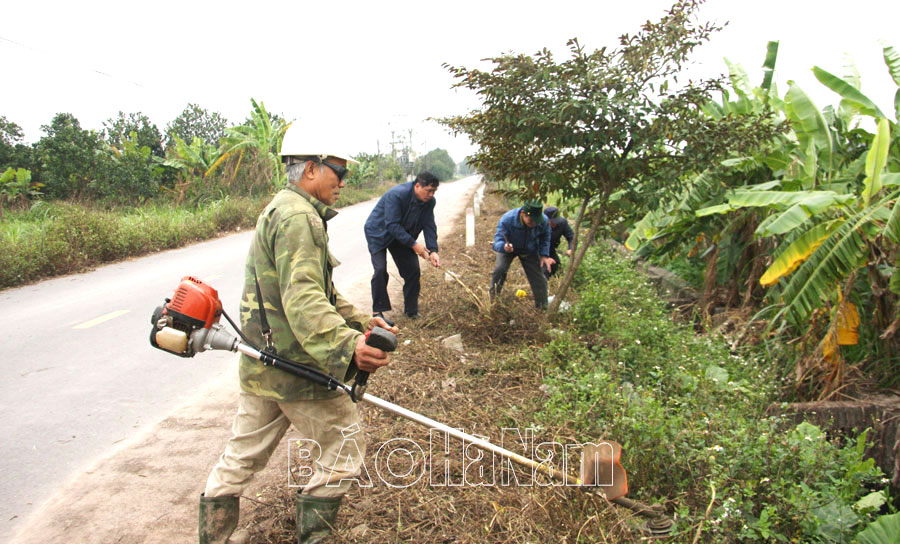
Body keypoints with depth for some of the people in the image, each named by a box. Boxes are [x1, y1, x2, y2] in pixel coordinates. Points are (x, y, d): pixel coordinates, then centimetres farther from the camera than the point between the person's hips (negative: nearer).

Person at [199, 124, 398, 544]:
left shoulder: (279, 210, 18)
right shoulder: (299, 217, -17)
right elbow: (303, 300, -31)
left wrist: (360, 321, 14)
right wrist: (347, 347, -44)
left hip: (260, 364, 10)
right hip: (296, 368, -10)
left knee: (242, 457, 18)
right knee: (344, 451, 7)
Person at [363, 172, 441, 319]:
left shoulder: (429, 201, -12)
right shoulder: (396, 195, -32)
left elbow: (429, 226, -10)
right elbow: (392, 225, -33)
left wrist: (433, 250, -24)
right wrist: (413, 244, -35)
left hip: (402, 236, 6)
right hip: (378, 233, -6)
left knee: (413, 270, -1)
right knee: (380, 270, -17)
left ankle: (411, 310, 13)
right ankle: (378, 311, -6)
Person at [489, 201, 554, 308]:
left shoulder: (543, 222, -26)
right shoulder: (507, 220, -37)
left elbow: (545, 239, -3)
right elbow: (498, 241, -38)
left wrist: (544, 255, -12)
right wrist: (504, 247, -62)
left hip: (529, 251, 2)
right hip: (508, 247, -2)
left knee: (538, 277, 0)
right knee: (500, 268, -27)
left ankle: (542, 307, 19)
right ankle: (493, 297, -3)